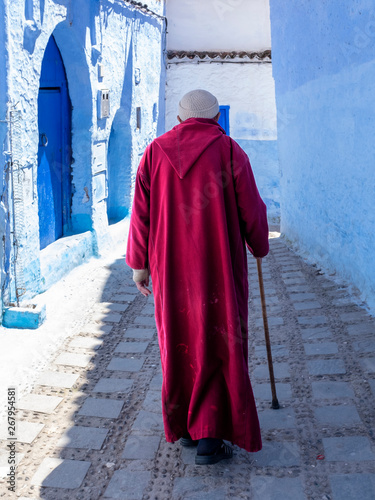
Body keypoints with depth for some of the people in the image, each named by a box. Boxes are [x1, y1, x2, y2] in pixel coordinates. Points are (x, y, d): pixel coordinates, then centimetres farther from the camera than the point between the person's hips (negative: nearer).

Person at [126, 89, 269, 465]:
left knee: (179, 344, 16)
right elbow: (251, 209, -4)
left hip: (171, 268, 3)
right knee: (219, 345, 6)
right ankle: (209, 436, 2)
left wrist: (139, 262, 8)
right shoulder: (229, 151, -6)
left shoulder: (155, 152, 2)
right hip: (219, 267, -3)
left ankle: (183, 426, 27)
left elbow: (140, 211, 1)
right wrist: (259, 246, 14)